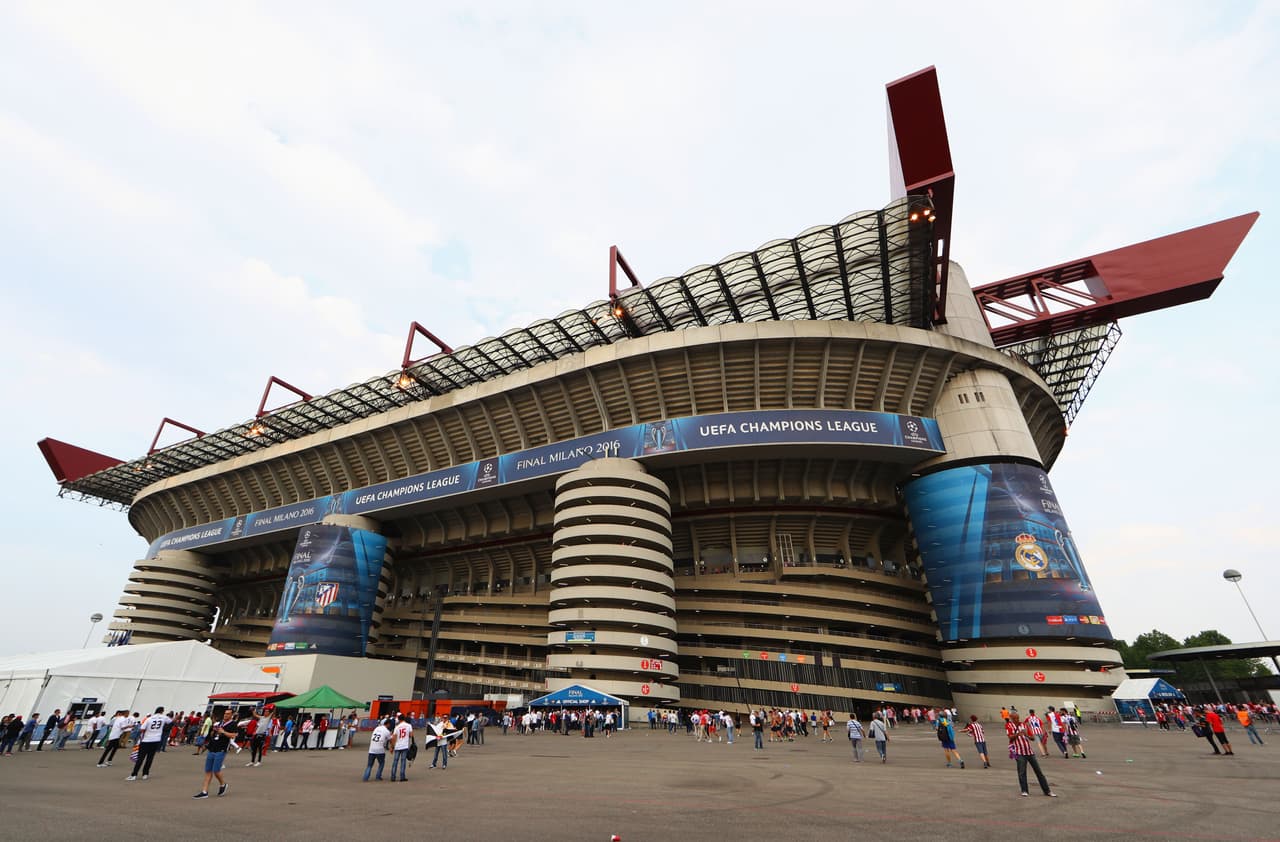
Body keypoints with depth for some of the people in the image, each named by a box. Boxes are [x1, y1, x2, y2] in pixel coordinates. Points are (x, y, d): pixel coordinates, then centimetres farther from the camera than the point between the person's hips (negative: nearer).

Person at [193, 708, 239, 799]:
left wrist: (223, 732, -17)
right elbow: (211, 735, 25)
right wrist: (213, 731, 4)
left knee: (216, 771, -7)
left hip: (221, 751, -7)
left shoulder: (233, 724, -6)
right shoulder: (219, 723, 17)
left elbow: (233, 735, -17)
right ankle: (204, 792, 12)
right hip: (211, 750, 7)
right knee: (208, 771, 6)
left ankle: (223, 784, 16)